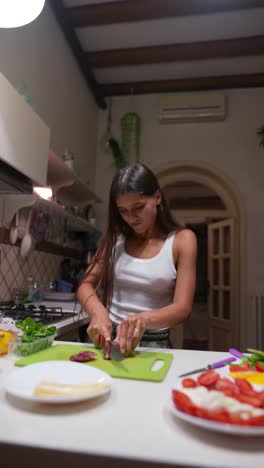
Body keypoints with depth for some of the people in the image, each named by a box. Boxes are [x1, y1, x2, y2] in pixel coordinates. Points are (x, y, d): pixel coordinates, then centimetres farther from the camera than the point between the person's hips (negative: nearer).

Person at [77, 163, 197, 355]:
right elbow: (86, 285, 3)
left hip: (153, 344, -2)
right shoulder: (115, 237, 7)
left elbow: (182, 308, -9)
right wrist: (99, 312, -18)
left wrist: (144, 319, -28)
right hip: (108, 337, 2)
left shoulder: (182, 239, -2)